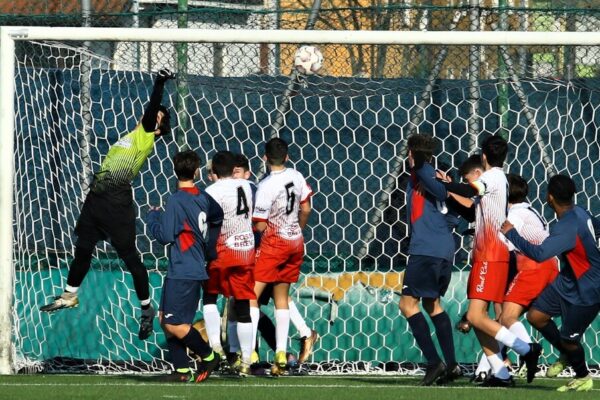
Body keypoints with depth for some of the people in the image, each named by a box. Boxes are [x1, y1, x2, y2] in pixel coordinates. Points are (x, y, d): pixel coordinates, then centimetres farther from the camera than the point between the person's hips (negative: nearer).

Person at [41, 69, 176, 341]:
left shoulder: (145, 136, -4)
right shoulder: (131, 138, 19)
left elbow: (151, 108, -21)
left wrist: (160, 83, -30)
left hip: (117, 203, -8)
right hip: (97, 197, 8)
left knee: (130, 257, -4)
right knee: (83, 249, 18)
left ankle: (147, 309, 6)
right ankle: (69, 296, 34)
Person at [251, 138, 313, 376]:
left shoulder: (266, 186, -19)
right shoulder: (297, 177, -1)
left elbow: (260, 226, -17)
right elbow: (306, 209, 10)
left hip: (274, 243, -7)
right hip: (296, 243, 7)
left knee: (251, 294, -5)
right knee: (281, 297, 13)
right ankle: (281, 353, 6)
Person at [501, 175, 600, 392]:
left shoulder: (567, 228, -34)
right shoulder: (579, 213, -7)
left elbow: (539, 253, -41)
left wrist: (511, 233, -29)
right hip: (567, 281, 9)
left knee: (568, 339, 6)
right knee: (536, 316, 7)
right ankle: (567, 356, 28)